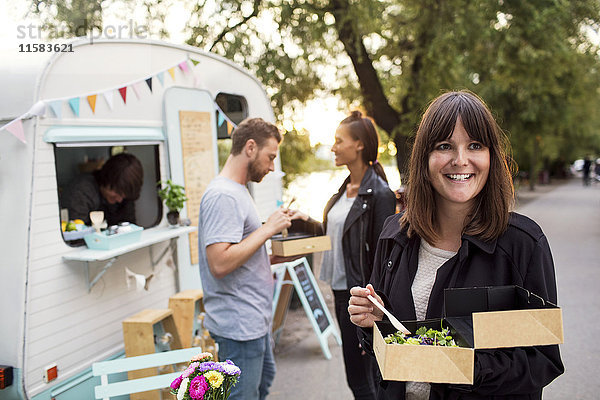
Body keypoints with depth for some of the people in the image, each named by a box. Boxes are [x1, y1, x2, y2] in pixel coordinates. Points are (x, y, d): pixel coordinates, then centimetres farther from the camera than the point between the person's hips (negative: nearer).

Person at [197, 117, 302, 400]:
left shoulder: (237, 191, 13)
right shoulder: (223, 196, -21)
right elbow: (220, 263, -29)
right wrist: (268, 228, -22)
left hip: (253, 320, 11)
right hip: (239, 324, -11)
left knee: (265, 377, 26)